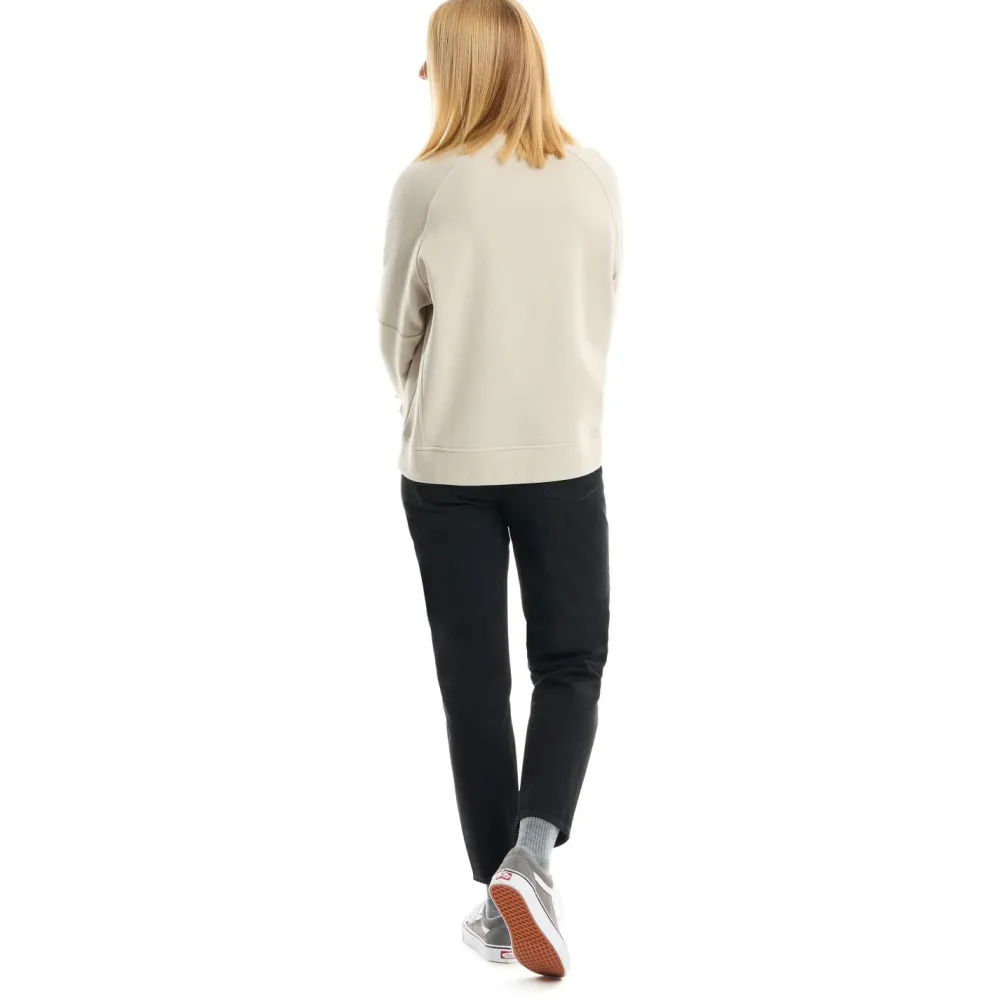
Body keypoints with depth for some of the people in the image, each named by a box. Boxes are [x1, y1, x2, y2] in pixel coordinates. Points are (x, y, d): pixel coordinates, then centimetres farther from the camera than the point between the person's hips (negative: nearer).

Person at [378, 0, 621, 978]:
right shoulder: (594, 179, -4)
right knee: (571, 665, 14)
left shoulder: (427, 185, -11)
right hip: (563, 459, 1)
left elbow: (398, 333, 1)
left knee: (474, 680, 10)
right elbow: (601, 315, 6)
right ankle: (532, 853, -7)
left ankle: (500, 897, 16)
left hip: (447, 466, -1)